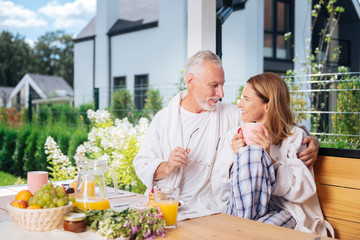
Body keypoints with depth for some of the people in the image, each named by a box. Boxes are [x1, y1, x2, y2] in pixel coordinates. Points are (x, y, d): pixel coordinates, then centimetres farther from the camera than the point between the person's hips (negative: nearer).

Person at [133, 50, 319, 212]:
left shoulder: (232, 116, 5)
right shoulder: (163, 118, 8)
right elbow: (141, 164, 7)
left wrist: (311, 142, -11)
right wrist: (166, 167, -12)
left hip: (206, 210, -1)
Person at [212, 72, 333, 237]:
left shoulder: (295, 136, 2)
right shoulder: (236, 134, 10)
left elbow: (301, 191, -7)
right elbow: (218, 188, 6)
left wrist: (269, 157, -16)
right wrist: (234, 157, -11)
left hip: (281, 208, -4)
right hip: (240, 204, 4)